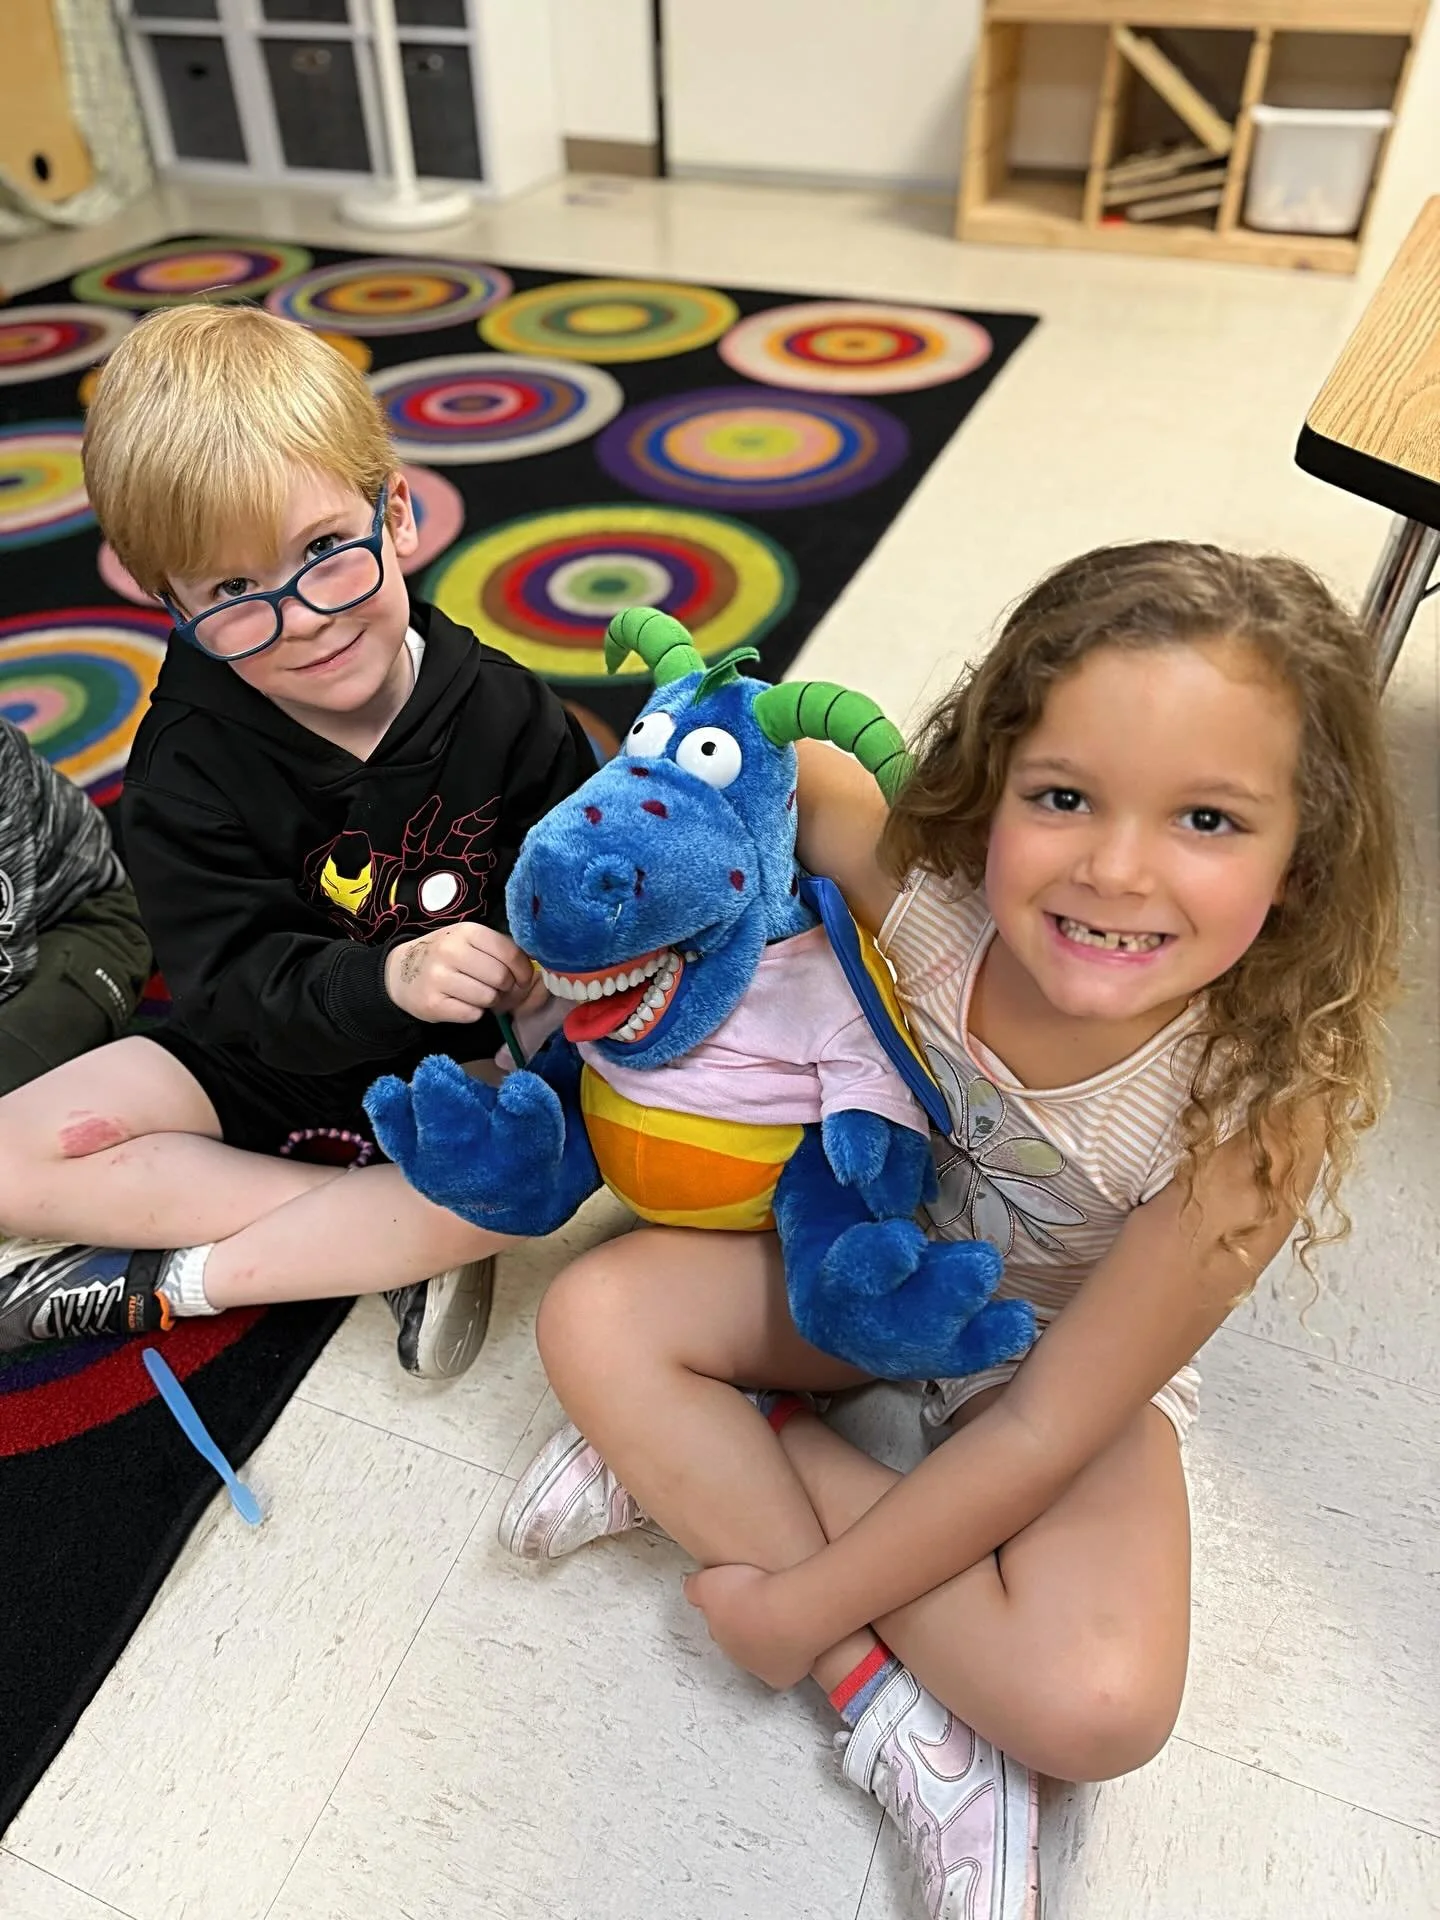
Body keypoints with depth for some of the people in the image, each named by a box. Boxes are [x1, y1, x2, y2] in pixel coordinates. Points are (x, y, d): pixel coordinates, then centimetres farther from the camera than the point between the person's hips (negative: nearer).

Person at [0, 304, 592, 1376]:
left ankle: (155, 1282, -15)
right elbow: (240, 988, -22)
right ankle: (386, 1235, -16)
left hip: (460, 1059, -1)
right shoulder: (191, 764, -14)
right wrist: (391, 978, -42)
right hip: (266, 1057, 2)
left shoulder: (503, 713, -14)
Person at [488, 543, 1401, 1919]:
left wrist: (805, 1601, -20)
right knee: (592, 1323, -16)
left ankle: (703, 1466, -10)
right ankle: (898, 1711, -11)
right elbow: (790, 766, -6)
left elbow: (1046, 1427, -26)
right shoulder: (935, 885, -29)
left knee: (1100, 1703, -26)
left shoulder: (1260, 1106, -33)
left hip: (1070, 1357, -3)